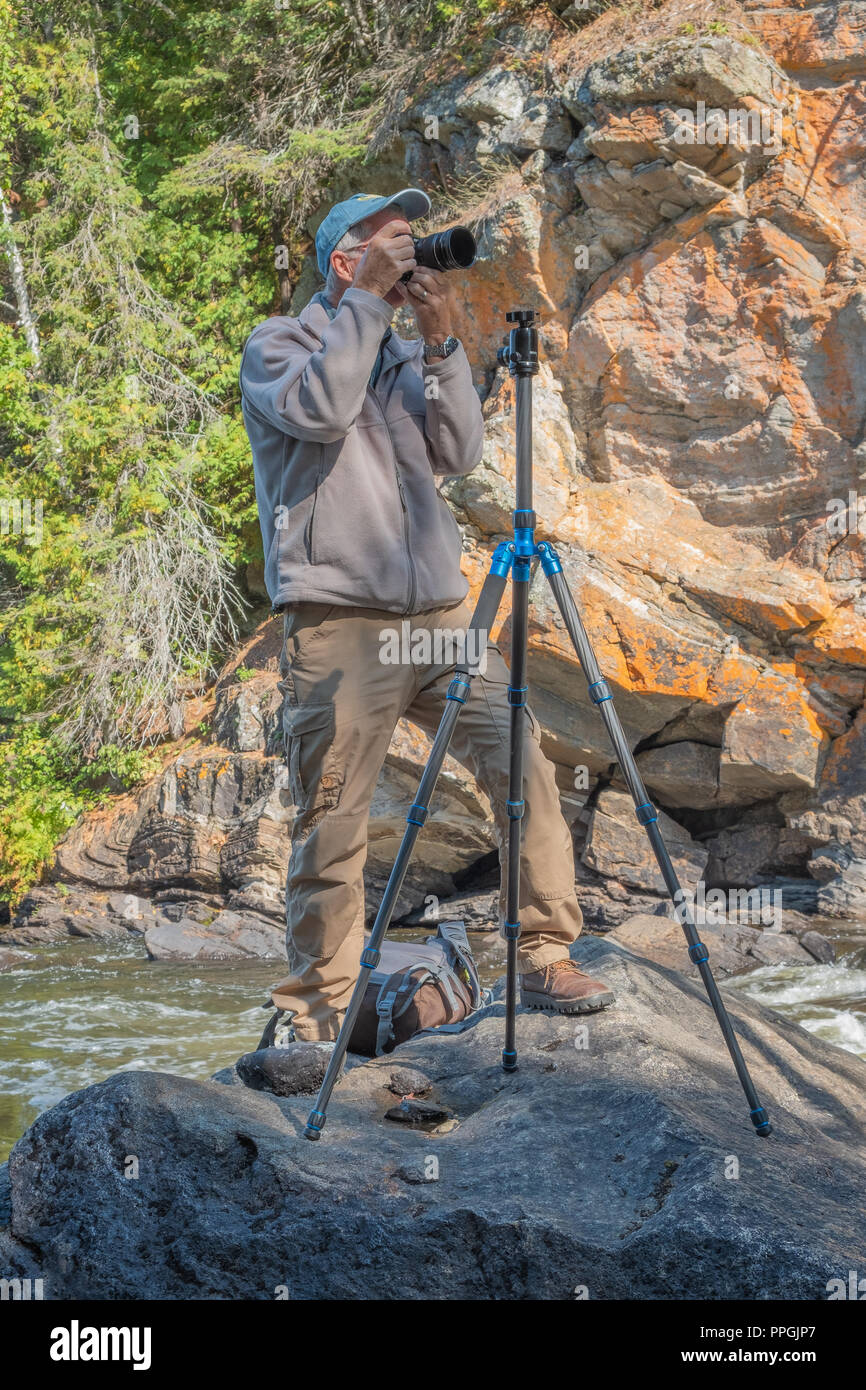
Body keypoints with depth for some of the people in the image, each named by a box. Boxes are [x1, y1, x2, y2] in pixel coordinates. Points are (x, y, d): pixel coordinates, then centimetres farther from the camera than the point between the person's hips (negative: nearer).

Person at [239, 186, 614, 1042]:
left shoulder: (409, 359, 22)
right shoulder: (278, 345, 6)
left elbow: (461, 453, 7)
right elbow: (318, 409, -16)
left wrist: (439, 342, -2)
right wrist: (369, 301, -11)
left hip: (439, 614, 5)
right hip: (339, 624, -5)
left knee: (525, 764, -8)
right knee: (332, 827, -4)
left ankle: (543, 956, 2)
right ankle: (315, 1009, 6)